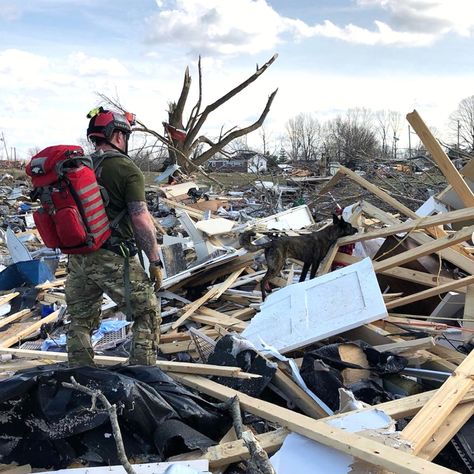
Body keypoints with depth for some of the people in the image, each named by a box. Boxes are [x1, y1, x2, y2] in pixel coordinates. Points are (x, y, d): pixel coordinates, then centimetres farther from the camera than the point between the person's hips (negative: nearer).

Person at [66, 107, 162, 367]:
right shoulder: (126, 169, -9)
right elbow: (141, 220, -15)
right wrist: (155, 261, -7)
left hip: (77, 258, 7)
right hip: (113, 260, -6)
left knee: (80, 322, 18)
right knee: (147, 314, 9)